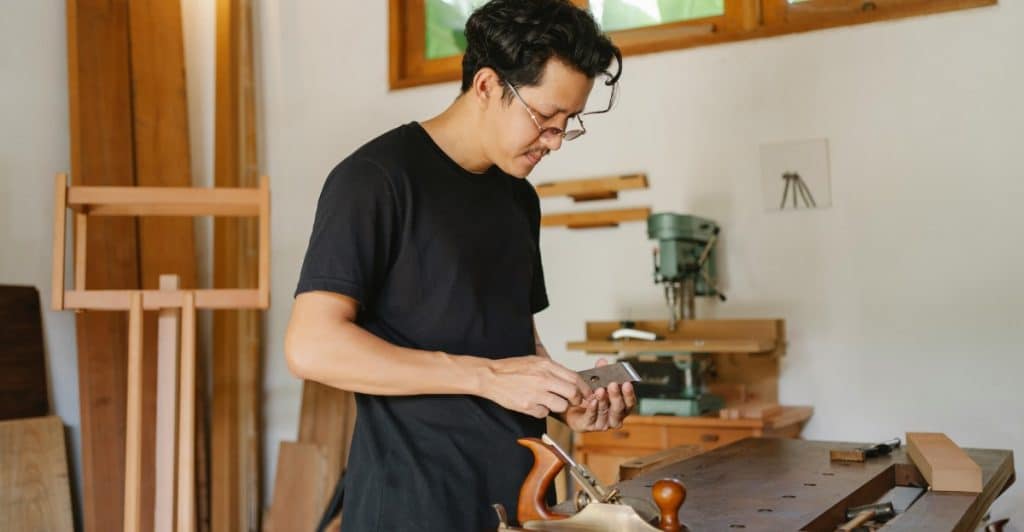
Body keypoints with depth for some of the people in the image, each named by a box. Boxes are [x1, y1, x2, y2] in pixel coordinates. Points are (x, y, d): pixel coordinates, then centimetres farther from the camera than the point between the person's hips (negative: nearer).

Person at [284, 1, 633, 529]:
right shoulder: (375, 178, -12)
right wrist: (489, 376, -21)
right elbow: (312, 346, -20)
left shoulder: (520, 198, 10)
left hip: (520, 488, 7)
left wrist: (566, 401, -1)